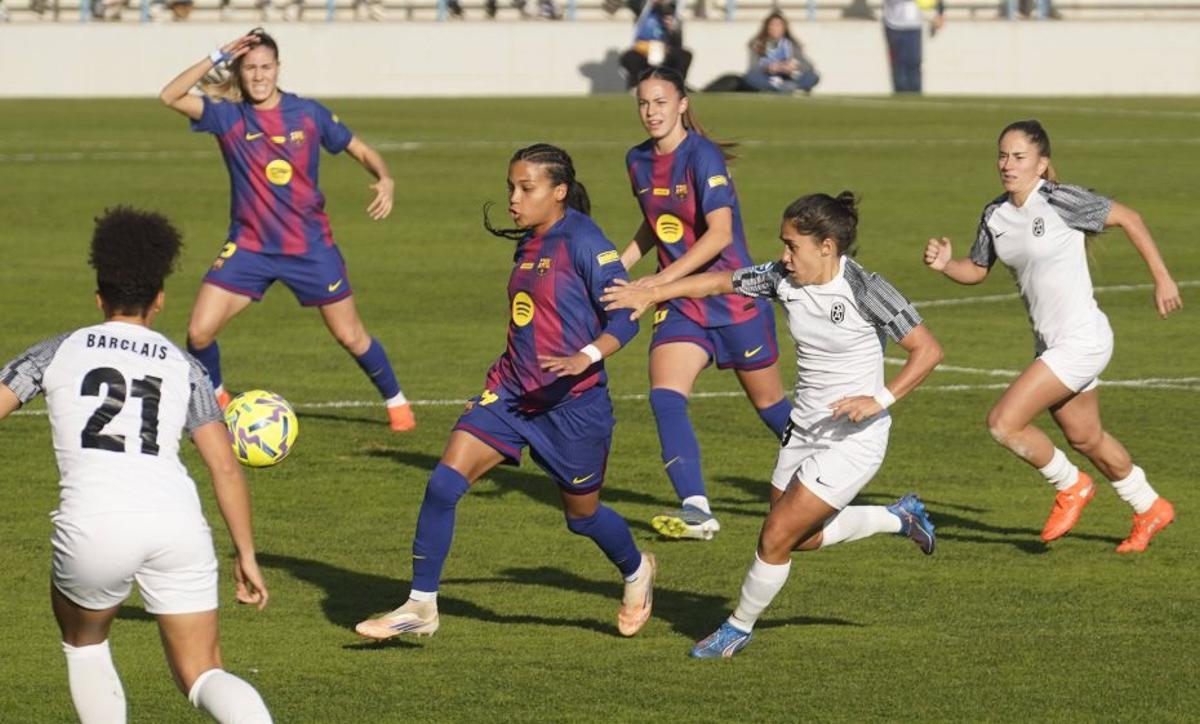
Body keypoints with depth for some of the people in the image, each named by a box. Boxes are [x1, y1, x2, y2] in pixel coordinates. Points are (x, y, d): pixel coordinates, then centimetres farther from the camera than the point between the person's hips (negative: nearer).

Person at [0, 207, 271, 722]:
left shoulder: (57, 353, 17)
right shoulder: (183, 367, 20)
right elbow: (225, 466, 13)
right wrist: (246, 556, 18)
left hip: (94, 524, -1)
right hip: (178, 523, 2)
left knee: (83, 641, 30)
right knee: (201, 677, 11)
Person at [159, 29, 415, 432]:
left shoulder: (308, 114, -5)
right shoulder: (228, 116, -6)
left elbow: (361, 151, 4)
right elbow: (170, 97, -19)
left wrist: (384, 180, -17)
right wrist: (218, 58, -24)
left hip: (310, 247, 0)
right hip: (250, 246, 0)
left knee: (350, 336, 5)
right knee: (199, 332, -9)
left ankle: (396, 402, 27)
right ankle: (213, 398, 19)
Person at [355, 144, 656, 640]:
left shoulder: (582, 241, -14)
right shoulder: (528, 244, 9)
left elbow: (624, 319, -18)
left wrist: (585, 358, -33)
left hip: (573, 402, -6)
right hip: (511, 394, 6)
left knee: (581, 516, 13)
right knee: (443, 483, -11)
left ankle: (636, 571, 47)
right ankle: (421, 606, -4)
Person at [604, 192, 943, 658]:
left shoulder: (864, 291, -21)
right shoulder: (783, 279, -3)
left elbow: (928, 350, -18)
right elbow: (720, 282, 6)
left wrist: (879, 400, -27)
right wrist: (651, 293, -3)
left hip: (853, 438, -8)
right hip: (804, 429, 8)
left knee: (776, 537, -7)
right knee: (802, 538, 20)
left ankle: (739, 628, 16)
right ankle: (900, 517, 39)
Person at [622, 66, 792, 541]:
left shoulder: (702, 156, -18)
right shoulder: (639, 162, 5)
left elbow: (720, 232, -27)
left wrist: (660, 280, -33)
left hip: (735, 299, -6)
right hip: (682, 305, 6)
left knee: (768, 403, 10)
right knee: (665, 399, -17)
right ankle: (696, 509, -25)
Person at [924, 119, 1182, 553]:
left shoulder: (1060, 202, -19)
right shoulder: (995, 216, 2)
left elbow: (1128, 218, -10)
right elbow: (976, 271, 15)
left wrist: (1162, 278, -8)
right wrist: (944, 264, -7)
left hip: (1081, 341, -8)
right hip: (1050, 345, 8)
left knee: (1004, 422, -14)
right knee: (1085, 439, 22)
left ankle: (1071, 486, 10)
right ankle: (1150, 510, 44)